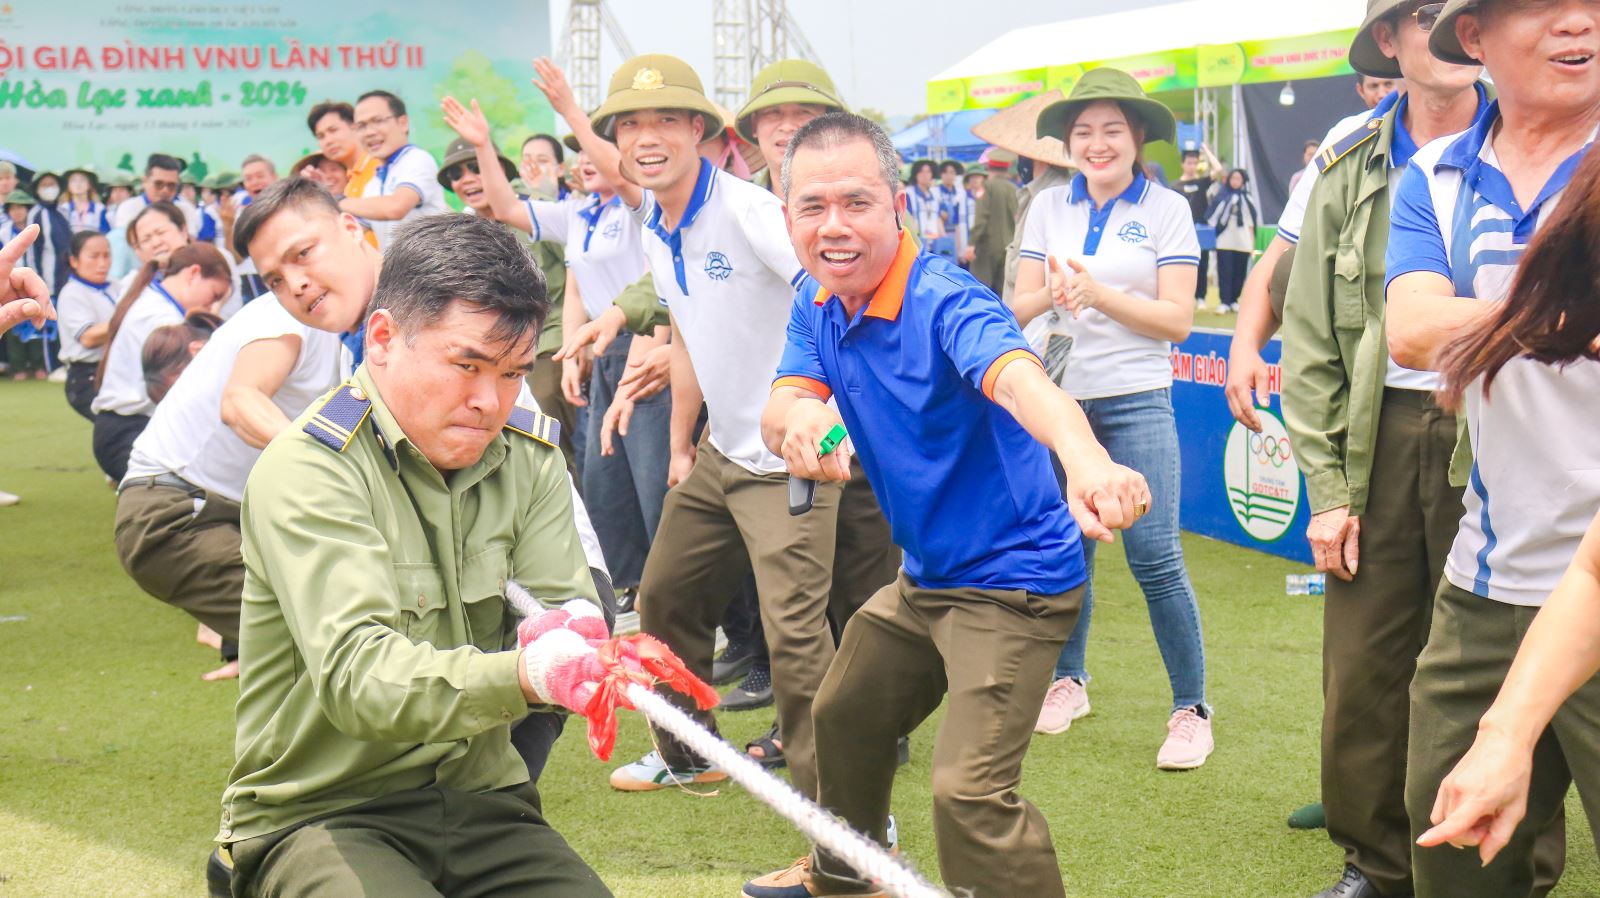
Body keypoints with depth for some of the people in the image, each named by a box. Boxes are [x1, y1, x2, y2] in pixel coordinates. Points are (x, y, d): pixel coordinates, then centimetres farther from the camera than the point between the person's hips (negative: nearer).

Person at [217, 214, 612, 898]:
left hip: (478, 797, 4)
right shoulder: (305, 471, -15)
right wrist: (523, 675, -44)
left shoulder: (529, 457, 6)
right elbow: (355, 674, -27)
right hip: (317, 814, -4)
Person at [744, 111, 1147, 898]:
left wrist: (1087, 460, -68)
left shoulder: (945, 302, -26)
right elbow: (776, 415, -10)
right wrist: (799, 418, -37)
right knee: (844, 716, 28)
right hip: (923, 576, 9)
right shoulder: (817, 301, -1)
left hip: (1011, 581, -9)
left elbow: (1018, 378, -46)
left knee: (969, 791, -22)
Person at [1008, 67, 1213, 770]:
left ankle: (1192, 708, 1)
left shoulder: (1166, 209, -1)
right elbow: (1018, 309, 5)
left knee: (1155, 556, -9)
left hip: (1134, 401, -3)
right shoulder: (1048, 208, 9)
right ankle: (1067, 678, 32)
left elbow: (1177, 318, -7)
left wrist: (1098, 293, -18)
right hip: (1056, 397, 3)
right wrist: (1050, 295, -17)